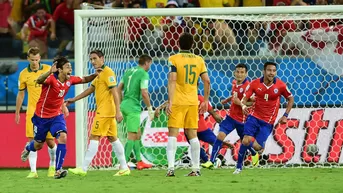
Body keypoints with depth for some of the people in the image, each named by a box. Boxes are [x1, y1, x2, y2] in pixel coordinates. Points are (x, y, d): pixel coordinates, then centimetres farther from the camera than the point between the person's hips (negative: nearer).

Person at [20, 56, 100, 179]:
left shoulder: (70, 80, -7)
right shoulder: (51, 79, -26)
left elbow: (85, 80, 9)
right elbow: (39, 81, -48)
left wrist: (94, 75, -12)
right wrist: (50, 72, -66)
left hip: (56, 115, 4)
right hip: (41, 116, -4)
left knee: (63, 137, -22)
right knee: (38, 145, 14)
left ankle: (58, 170, -19)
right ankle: (27, 148, 54)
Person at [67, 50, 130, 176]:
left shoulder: (107, 72, -12)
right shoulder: (99, 74, 17)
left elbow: (115, 91, -19)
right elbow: (90, 89, 28)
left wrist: (118, 111, -25)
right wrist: (74, 99, 31)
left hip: (105, 112, -10)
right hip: (108, 112, 10)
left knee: (94, 137, -8)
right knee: (112, 138, 10)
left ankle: (83, 169, -8)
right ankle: (124, 168, 11)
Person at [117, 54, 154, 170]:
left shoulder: (129, 72, 15)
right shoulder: (144, 74, -9)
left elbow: (119, 88, 17)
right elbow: (144, 93, -16)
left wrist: (119, 105, 22)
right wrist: (150, 108, -7)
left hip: (124, 105, 8)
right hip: (133, 107, -8)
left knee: (137, 134, 17)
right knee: (132, 136, -6)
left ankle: (139, 161, 22)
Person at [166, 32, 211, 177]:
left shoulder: (174, 59, -5)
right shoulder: (199, 60, 8)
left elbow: (172, 80, -14)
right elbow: (206, 81, 5)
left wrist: (170, 102, -17)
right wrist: (205, 101, 13)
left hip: (177, 101, -4)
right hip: (193, 102, 4)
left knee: (172, 134, -3)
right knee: (192, 134, 10)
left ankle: (171, 167, -15)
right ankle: (196, 168, 11)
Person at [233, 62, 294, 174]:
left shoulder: (280, 85, -7)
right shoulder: (255, 83, -6)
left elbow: (290, 99, 8)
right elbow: (244, 98, -3)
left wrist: (285, 116, 1)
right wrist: (243, 105, -27)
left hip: (268, 122, 0)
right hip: (254, 117, 0)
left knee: (257, 147, -10)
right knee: (246, 140, -18)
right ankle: (239, 167, 0)